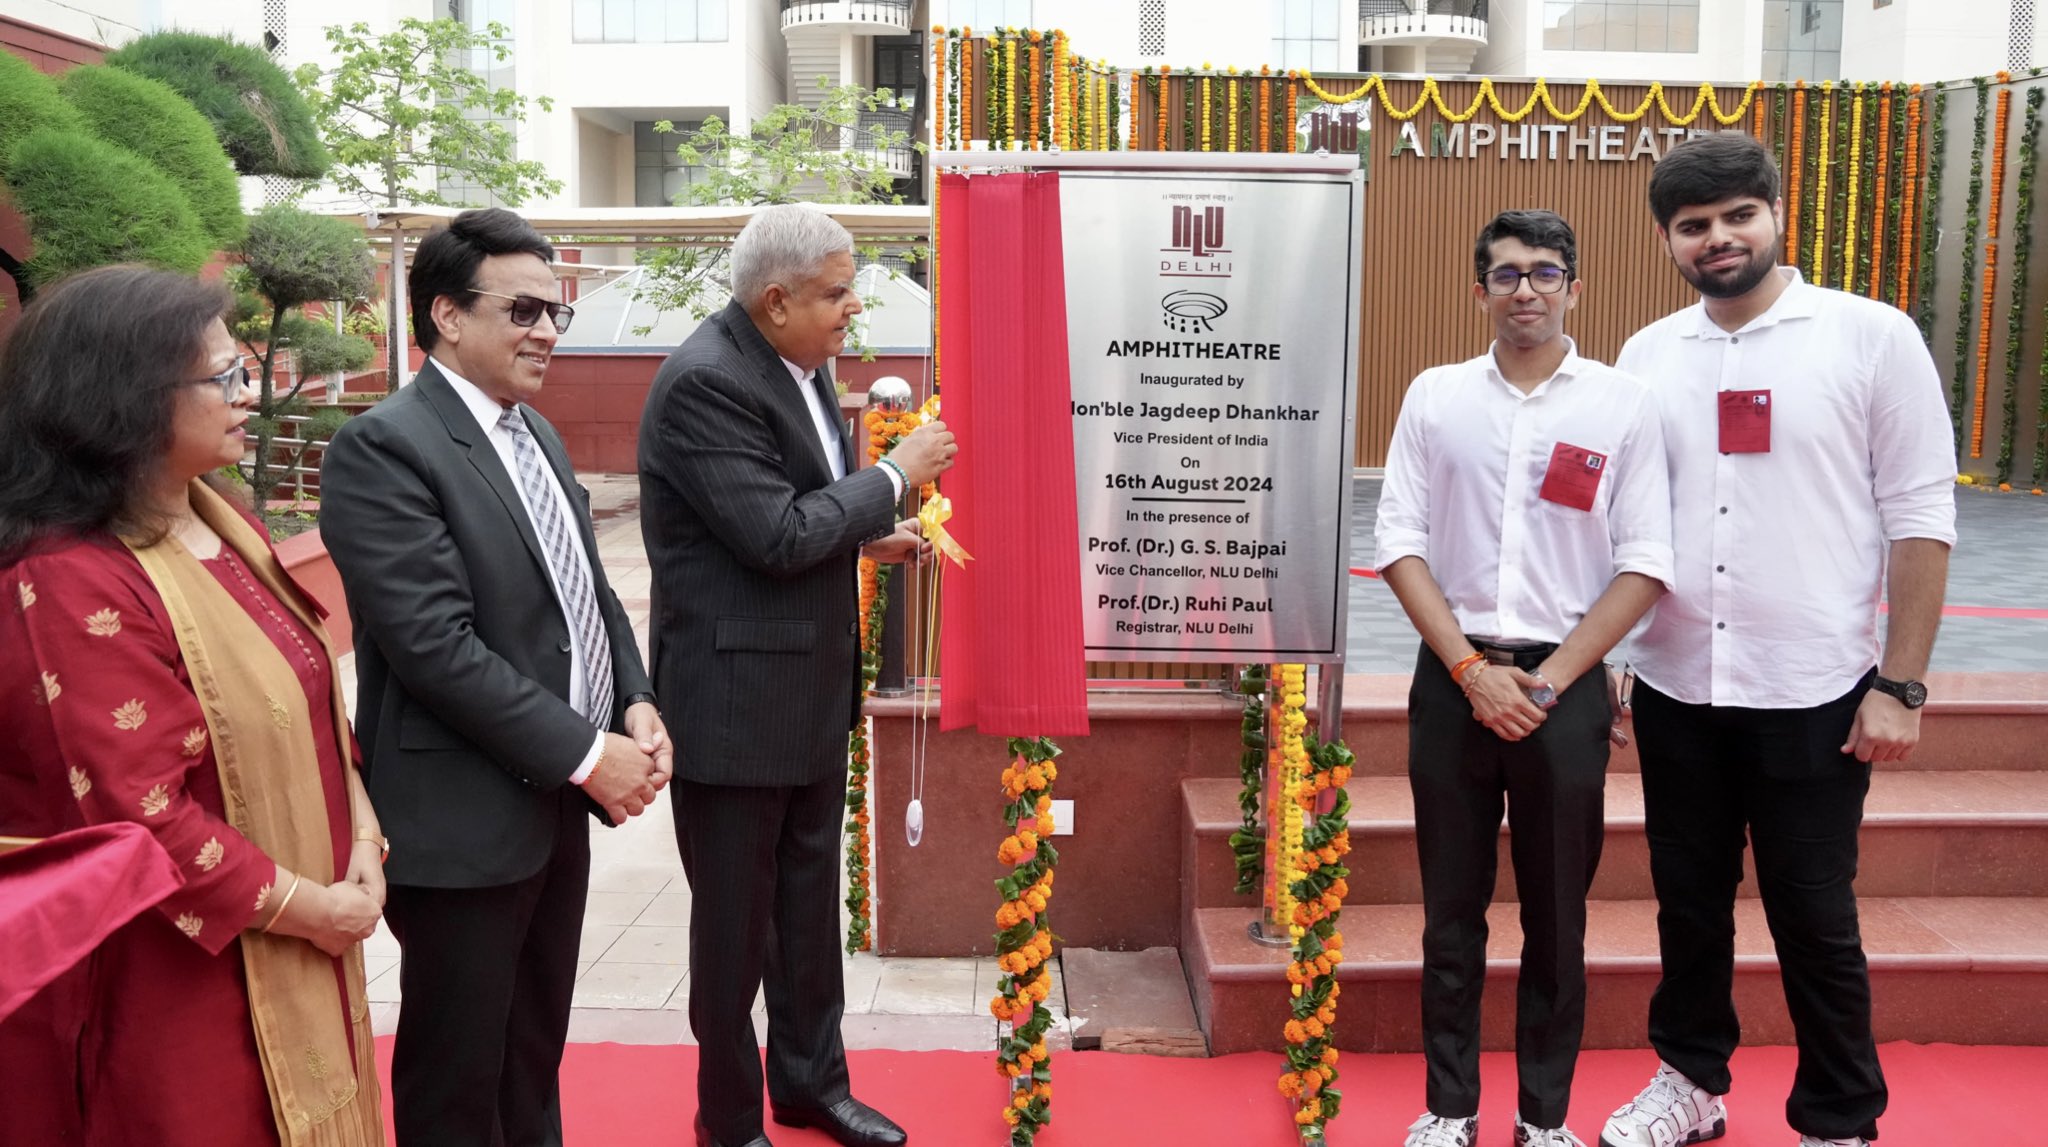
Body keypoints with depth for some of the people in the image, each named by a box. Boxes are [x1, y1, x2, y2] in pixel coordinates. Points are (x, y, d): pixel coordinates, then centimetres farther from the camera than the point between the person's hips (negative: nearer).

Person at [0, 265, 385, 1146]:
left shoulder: (223, 524, 5)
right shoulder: (73, 587, -23)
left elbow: (306, 696, 10)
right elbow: (143, 824, -25)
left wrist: (361, 837, -4)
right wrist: (313, 908, -15)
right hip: (179, 981, -8)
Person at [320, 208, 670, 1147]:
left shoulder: (535, 433, 11)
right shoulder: (383, 448, -16)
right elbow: (436, 646, -23)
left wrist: (636, 706, -2)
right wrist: (587, 753, -19)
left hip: (554, 800, 8)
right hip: (462, 821, -8)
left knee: (535, 1055, 22)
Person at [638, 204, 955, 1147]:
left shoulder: (797, 361, 6)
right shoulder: (704, 382, -21)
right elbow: (776, 537, -24)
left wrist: (870, 534, 4)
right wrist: (895, 477, -16)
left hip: (812, 684, 8)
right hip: (734, 695, -8)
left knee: (810, 903, 20)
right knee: (735, 921, 8)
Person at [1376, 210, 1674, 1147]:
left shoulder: (1623, 404, 0)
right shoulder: (1436, 396, 4)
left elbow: (1644, 566, -3)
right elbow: (1399, 542, 0)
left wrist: (1548, 684, -9)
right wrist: (1472, 668, -9)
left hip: (1565, 685, -1)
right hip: (1453, 678, 1)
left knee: (1557, 914, 8)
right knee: (1451, 907, 8)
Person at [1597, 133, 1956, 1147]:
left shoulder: (1872, 338, -4)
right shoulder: (1647, 356, 6)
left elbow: (1920, 519, -5)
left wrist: (1900, 687, -8)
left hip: (1813, 694, -3)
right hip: (1675, 689, 4)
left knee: (1813, 920, 7)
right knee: (1688, 904, 16)